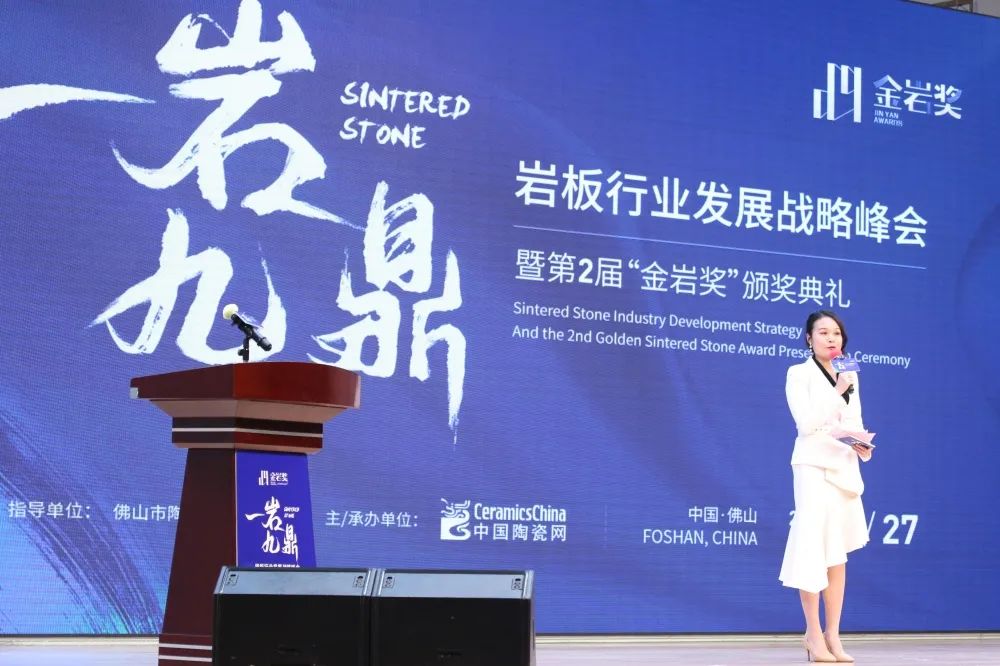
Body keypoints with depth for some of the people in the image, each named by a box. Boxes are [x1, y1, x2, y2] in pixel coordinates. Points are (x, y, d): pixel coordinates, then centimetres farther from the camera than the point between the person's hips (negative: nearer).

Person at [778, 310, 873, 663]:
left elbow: (855, 422, 15)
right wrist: (838, 392, -13)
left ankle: (833, 635, 10)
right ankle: (814, 635, 1)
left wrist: (861, 445, -6)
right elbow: (806, 423, -14)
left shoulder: (850, 375, 15)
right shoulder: (799, 373, -4)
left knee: (838, 552, 6)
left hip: (845, 466, 6)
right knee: (813, 547, -6)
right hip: (814, 465, -6)